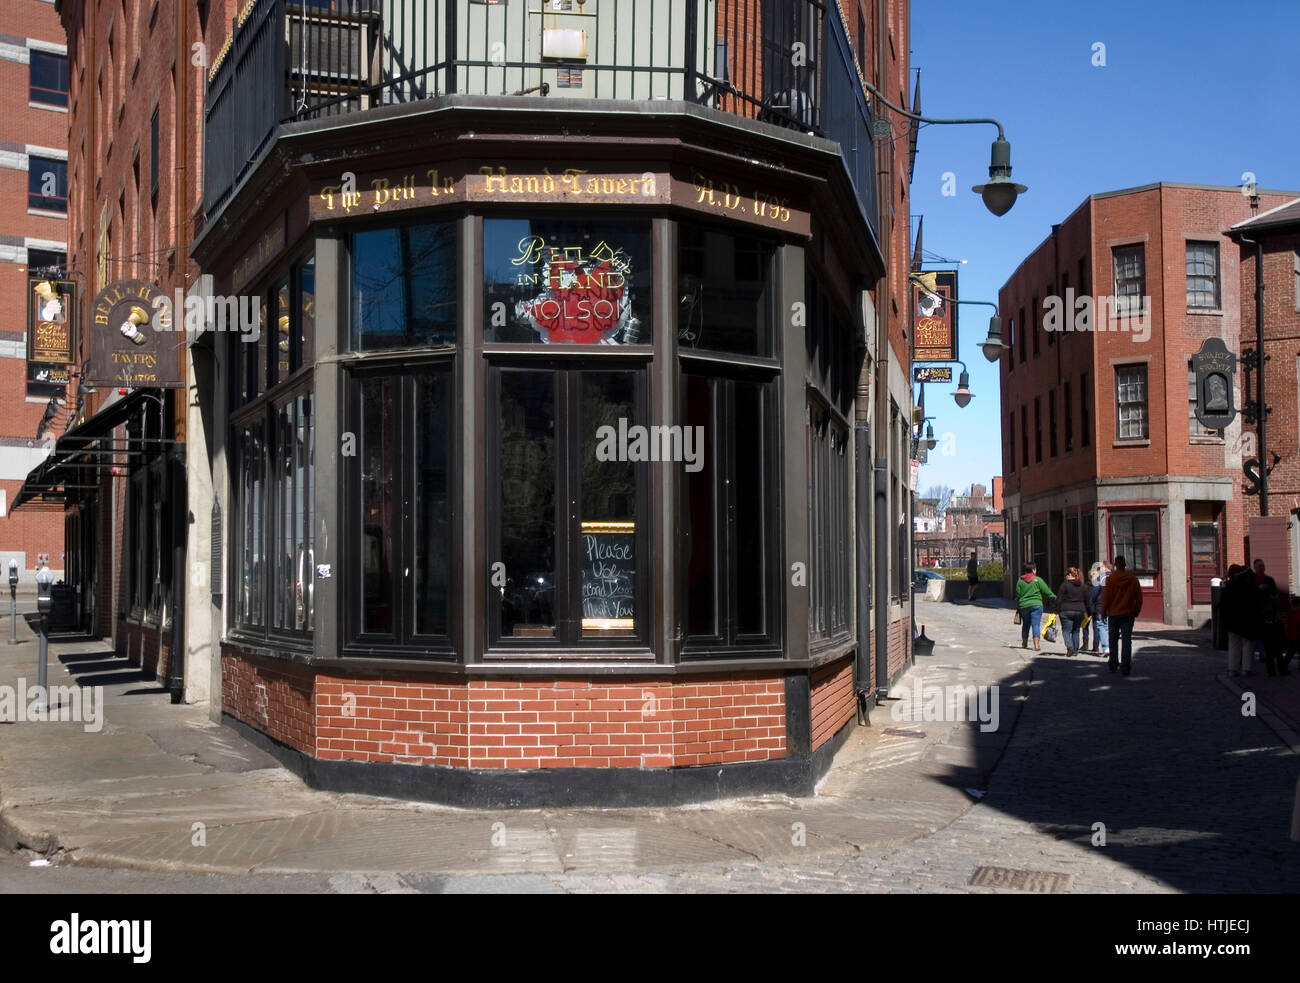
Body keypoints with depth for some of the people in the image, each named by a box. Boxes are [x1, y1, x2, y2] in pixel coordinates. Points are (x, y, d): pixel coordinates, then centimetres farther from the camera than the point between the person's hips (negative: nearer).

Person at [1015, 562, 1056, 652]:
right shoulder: (1038, 580, -3)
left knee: (1025, 625, 17)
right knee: (1036, 624, -5)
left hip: (1024, 605, 3)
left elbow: (1018, 595, 6)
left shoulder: (1020, 581, 5)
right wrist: (1054, 597, 11)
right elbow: (1047, 591, -2)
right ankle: (1036, 645, -15)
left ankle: (1024, 643, 27)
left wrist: (1017, 606, 17)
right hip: (1036, 604, -3)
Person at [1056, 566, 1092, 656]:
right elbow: (1087, 601, 13)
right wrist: (1090, 612, 21)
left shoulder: (1064, 585, -5)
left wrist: (1057, 610, -3)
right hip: (1079, 611, 4)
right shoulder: (1083, 586, 9)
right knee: (1076, 631, 15)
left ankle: (1069, 646, -24)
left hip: (1066, 611, -4)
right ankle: (1075, 650, 15)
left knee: (1066, 631, -1)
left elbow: (1059, 599, -7)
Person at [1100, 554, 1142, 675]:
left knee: (1113, 639, 14)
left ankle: (1113, 664, 22)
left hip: (1114, 614, -1)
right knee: (1127, 640, -1)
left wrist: (1103, 612, 6)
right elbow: (1139, 598, 3)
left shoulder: (1110, 579, -6)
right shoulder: (1133, 579, -1)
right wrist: (1136, 612, 15)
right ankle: (1126, 666, -8)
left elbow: (1106, 597, -4)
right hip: (1129, 614, 1)